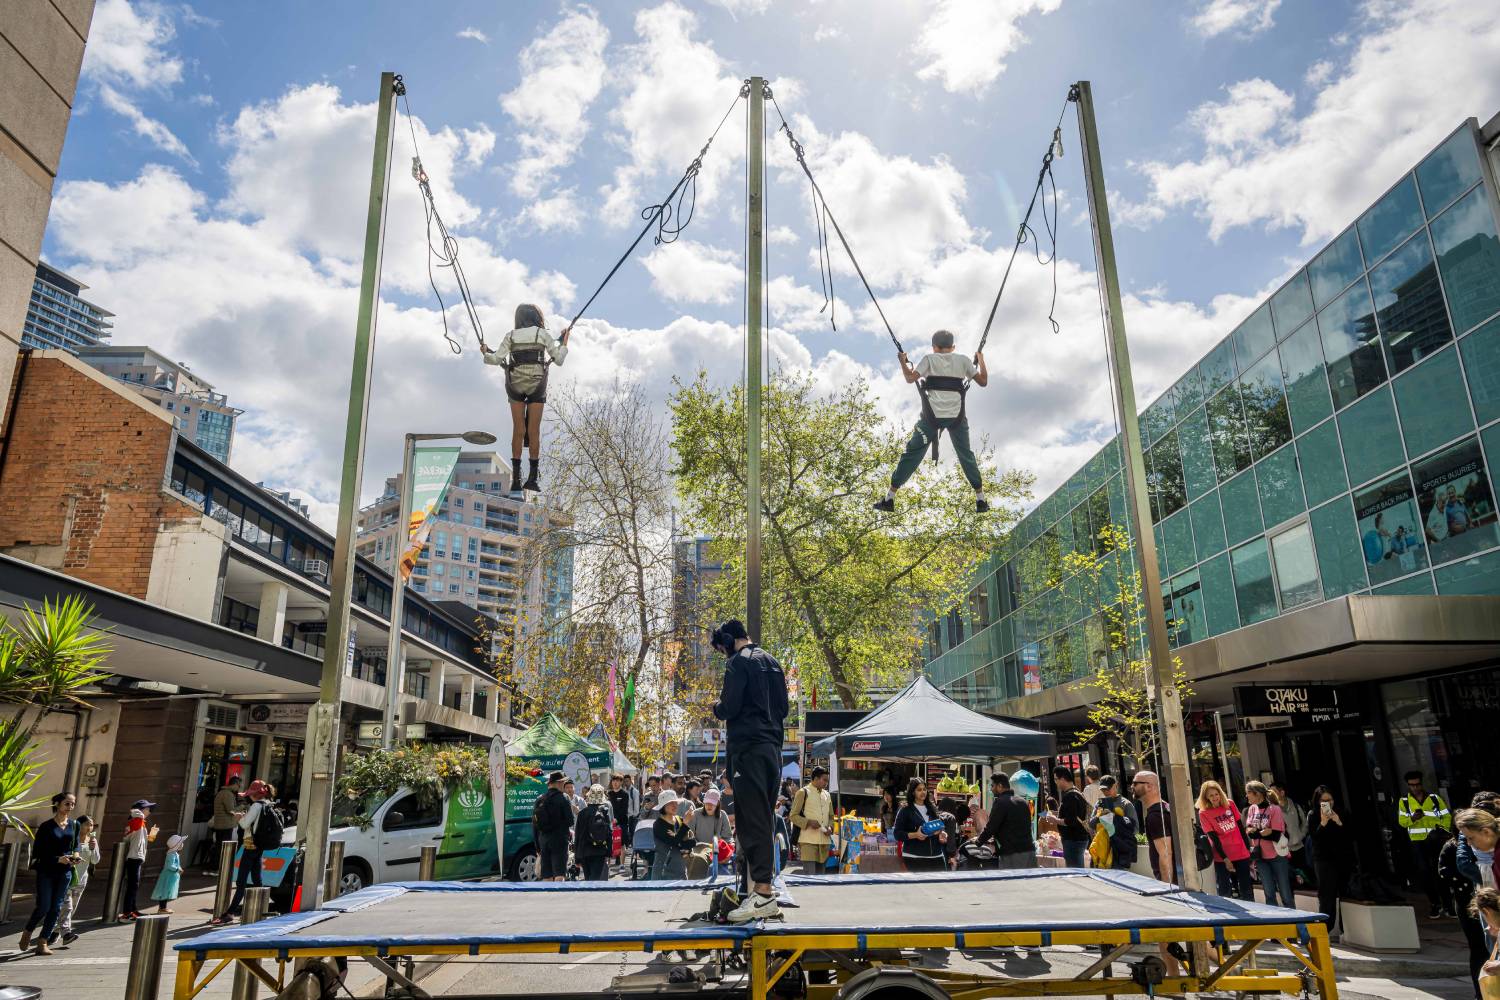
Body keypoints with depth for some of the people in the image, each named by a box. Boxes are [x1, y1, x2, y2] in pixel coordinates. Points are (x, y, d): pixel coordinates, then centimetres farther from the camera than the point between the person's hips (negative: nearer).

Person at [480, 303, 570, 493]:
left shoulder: (511, 336, 10)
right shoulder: (542, 334, 6)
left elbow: (497, 359, 0)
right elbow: (558, 359, 5)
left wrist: (485, 354, 20)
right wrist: (564, 343, 20)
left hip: (515, 385, 1)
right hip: (537, 386, -1)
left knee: (518, 431, 2)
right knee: (534, 432, 1)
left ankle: (516, 478, -2)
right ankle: (532, 477, -2)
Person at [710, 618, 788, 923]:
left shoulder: (738, 662, -8)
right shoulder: (772, 662, 17)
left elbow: (729, 707, -14)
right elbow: (783, 706, 21)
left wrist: (716, 706, 7)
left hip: (748, 748, -8)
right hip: (773, 747, 9)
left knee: (751, 819, -10)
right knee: (764, 818, 13)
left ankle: (763, 893, -14)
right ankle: (761, 883, 18)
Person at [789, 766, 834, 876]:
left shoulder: (827, 794, 17)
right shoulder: (803, 792, -3)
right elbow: (793, 816, -3)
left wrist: (830, 827, 3)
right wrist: (808, 822, -17)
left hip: (824, 841, 6)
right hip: (808, 841, -6)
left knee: (820, 874, 9)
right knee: (809, 874, -11)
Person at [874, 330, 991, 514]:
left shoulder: (929, 359, 2)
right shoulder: (963, 360, 7)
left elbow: (910, 378, -11)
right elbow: (983, 381, 10)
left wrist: (903, 361, 6)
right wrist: (981, 360, 26)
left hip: (932, 416, -1)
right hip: (957, 416, 2)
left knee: (912, 454, 4)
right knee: (967, 456, 17)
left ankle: (889, 498, 3)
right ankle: (980, 500, 19)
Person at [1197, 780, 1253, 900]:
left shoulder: (1230, 804, 1)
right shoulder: (1203, 813, -9)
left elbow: (1241, 827, 8)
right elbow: (1214, 838, -10)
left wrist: (1248, 848, 8)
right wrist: (1225, 858, -12)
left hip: (1241, 854, 3)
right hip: (1222, 858, -3)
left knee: (1246, 891, 12)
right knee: (1225, 892, 0)